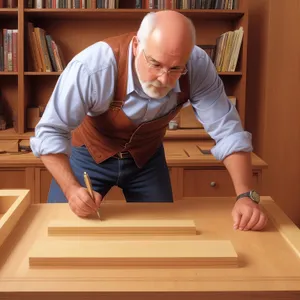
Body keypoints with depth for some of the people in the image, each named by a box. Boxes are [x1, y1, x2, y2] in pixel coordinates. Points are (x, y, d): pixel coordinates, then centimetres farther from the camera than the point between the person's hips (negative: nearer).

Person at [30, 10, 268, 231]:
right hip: (90, 153, -2)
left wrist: (246, 196, -34)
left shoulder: (198, 67, -29)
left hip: (147, 156, 2)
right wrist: (71, 189, -42)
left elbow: (227, 130, -24)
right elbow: (51, 132, -30)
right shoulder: (92, 67, -37)